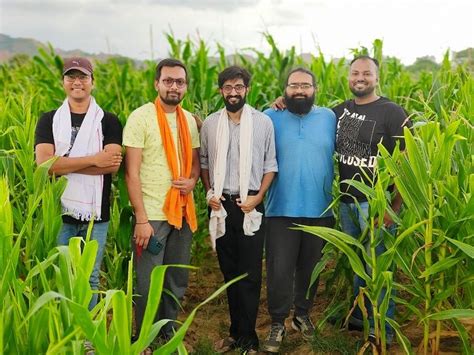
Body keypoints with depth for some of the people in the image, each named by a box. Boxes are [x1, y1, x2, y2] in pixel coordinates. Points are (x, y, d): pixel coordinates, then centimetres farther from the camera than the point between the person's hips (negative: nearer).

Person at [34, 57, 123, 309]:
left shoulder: (108, 121, 4)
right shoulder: (49, 120, 6)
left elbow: (112, 164, -12)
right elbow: (44, 163, -10)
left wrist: (63, 164, -12)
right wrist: (94, 159, -14)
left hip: (95, 213, 0)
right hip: (59, 211, 1)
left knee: (90, 279, 10)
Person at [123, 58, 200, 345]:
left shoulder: (189, 120, 8)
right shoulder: (141, 117, -9)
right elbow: (132, 172, -12)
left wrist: (193, 180, -7)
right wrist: (141, 220, -16)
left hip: (183, 213, 5)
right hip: (152, 215, -5)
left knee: (178, 281, 15)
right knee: (149, 285, 3)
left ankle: (168, 331, 34)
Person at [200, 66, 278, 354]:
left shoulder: (263, 122, -1)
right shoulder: (210, 123, 6)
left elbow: (270, 165, 2)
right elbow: (204, 162, 14)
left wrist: (258, 197, -9)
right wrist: (209, 193, 1)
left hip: (250, 206, -3)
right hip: (221, 206, 3)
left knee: (250, 274, -1)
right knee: (229, 271, 11)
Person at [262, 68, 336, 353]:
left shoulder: (329, 118, 5)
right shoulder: (271, 118, 1)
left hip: (319, 210, 2)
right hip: (282, 210, -2)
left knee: (310, 268, 16)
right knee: (279, 271, 0)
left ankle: (303, 314, 36)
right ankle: (278, 324, 17)